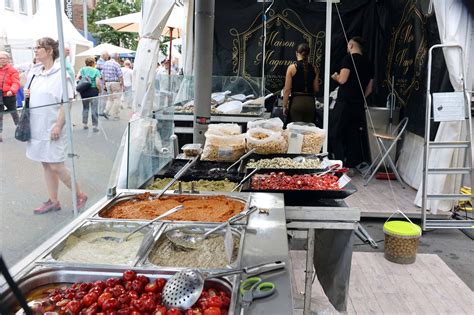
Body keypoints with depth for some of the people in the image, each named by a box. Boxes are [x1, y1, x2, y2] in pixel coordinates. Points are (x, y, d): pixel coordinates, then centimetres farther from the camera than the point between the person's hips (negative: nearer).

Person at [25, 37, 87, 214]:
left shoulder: (60, 73, -11)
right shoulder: (34, 72, 10)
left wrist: (58, 126, -19)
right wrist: (27, 95, 0)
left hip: (52, 127, -7)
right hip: (36, 126, 7)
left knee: (56, 166, -5)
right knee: (46, 166, 12)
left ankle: (80, 196, 13)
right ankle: (53, 201, 22)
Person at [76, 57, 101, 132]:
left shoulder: (82, 69, 5)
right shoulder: (96, 71, -5)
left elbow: (77, 79, -5)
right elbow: (98, 83, -14)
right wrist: (99, 90, 2)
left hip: (83, 91, 4)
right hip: (93, 90, -4)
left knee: (85, 107, 17)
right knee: (94, 109, -1)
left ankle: (85, 124, 22)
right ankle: (95, 126, -2)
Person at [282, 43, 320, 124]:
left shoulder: (292, 67, -4)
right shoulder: (314, 69, 4)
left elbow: (287, 89, -6)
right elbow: (316, 89, 6)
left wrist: (284, 106, 1)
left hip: (296, 102, -3)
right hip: (310, 102, 3)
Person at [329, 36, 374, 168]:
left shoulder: (349, 58, -6)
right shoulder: (368, 63, 15)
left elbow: (342, 80, -15)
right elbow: (369, 89, 17)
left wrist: (336, 76, 5)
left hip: (344, 103, -7)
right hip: (359, 106, 7)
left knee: (335, 134, -1)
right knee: (355, 136, 10)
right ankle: (352, 165, 13)